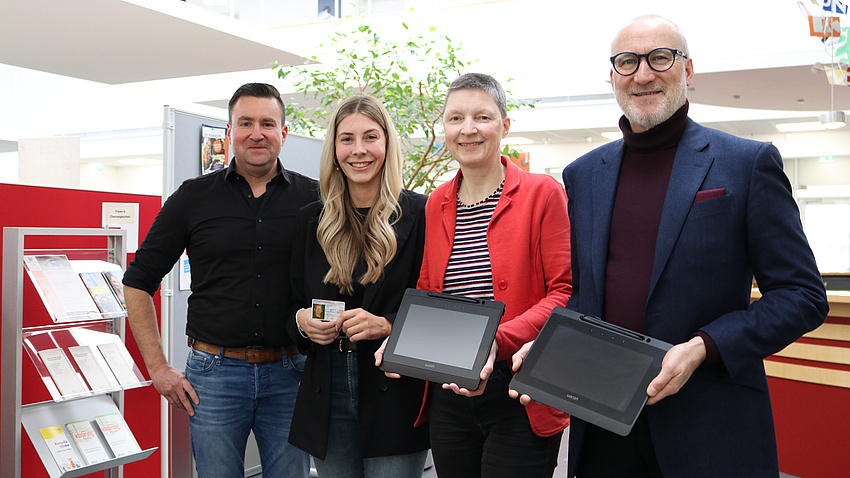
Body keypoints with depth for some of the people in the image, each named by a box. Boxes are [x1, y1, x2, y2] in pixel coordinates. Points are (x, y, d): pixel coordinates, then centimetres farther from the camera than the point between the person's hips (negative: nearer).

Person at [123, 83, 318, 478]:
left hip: (289, 374, 1)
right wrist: (158, 368, 1)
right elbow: (138, 282, 7)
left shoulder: (312, 199, 2)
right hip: (215, 374, 0)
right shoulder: (194, 197, 2)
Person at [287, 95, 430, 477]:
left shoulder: (419, 214, -4)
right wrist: (303, 322, -6)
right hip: (326, 398, 4)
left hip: (395, 396, -3)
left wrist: (388, 325, -19)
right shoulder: (311, 220, 9)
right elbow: (295, 304, 16)